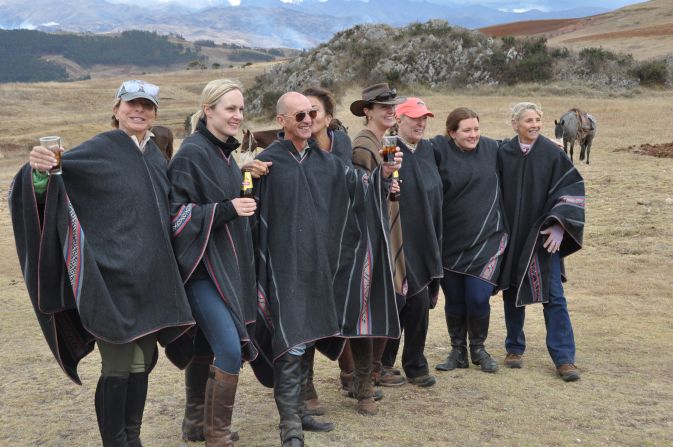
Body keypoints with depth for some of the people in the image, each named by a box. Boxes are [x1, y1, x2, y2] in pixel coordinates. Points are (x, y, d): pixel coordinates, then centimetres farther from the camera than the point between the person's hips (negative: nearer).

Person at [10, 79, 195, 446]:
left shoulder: (156, 157, 14)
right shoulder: (99, 149, -6)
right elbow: (54, 176, -20)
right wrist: (40, 171, -41)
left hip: (150, 278, 7)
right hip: (113, 277, -7)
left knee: (141, 362, 12)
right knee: (118, 367, -4)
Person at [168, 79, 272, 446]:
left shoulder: (223, 152, 12)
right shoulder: (192, 153, -14)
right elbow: (176, 213, -18)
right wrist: (228, 209, -22)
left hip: (224, 264, 9)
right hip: (201, 266, -9)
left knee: (206, 347, 16)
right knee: (230, 351, -14)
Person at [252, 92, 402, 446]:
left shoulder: (326, 162, 12)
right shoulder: (267, 162, -5)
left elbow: (361, 188, 4)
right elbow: (252, 215, -7)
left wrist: (383, 174, -14)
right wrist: (258, 268, -13)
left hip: (318, 263, 6)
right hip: (284, 266, -6)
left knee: (305, 337, 14)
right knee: (290, 341, -9)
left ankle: (295, 408, 26)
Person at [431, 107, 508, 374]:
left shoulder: (491, 148, 3)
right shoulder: (438, 149, -8)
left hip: (486, 238, 1)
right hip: (450, 241, -1)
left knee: (478, 298, -4)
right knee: (454, 299, 10)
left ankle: (478, 348, 22)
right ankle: (458, 351, 29)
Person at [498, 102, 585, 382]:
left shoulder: (553, 154, -4)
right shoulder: (503, 154, 1)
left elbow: (571, 190, -5)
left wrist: (559, 227, -14)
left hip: (543, 236, -2)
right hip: (511, 235, 2)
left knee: (553, 296, -4)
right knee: (512, 293, 10)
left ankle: (563, 357, 1)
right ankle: (514, 348, 25)